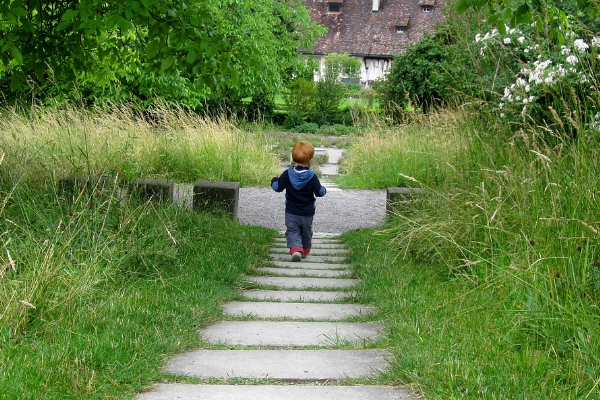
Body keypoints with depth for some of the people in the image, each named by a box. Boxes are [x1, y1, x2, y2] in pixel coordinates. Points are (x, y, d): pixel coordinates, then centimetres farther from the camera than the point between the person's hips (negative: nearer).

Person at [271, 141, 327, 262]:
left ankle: (296, 249, -23)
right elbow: (319, 192, -11)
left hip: (291, 212, -1)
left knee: (292, 230, 1)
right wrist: (324, 190, 13)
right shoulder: (312, 176, -14)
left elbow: (277, 187, -7)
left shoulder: (287, 174, -11)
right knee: (306, 232, 21)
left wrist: (274, 180, 15)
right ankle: (305, 251, 34)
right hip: (307, 213, 1)